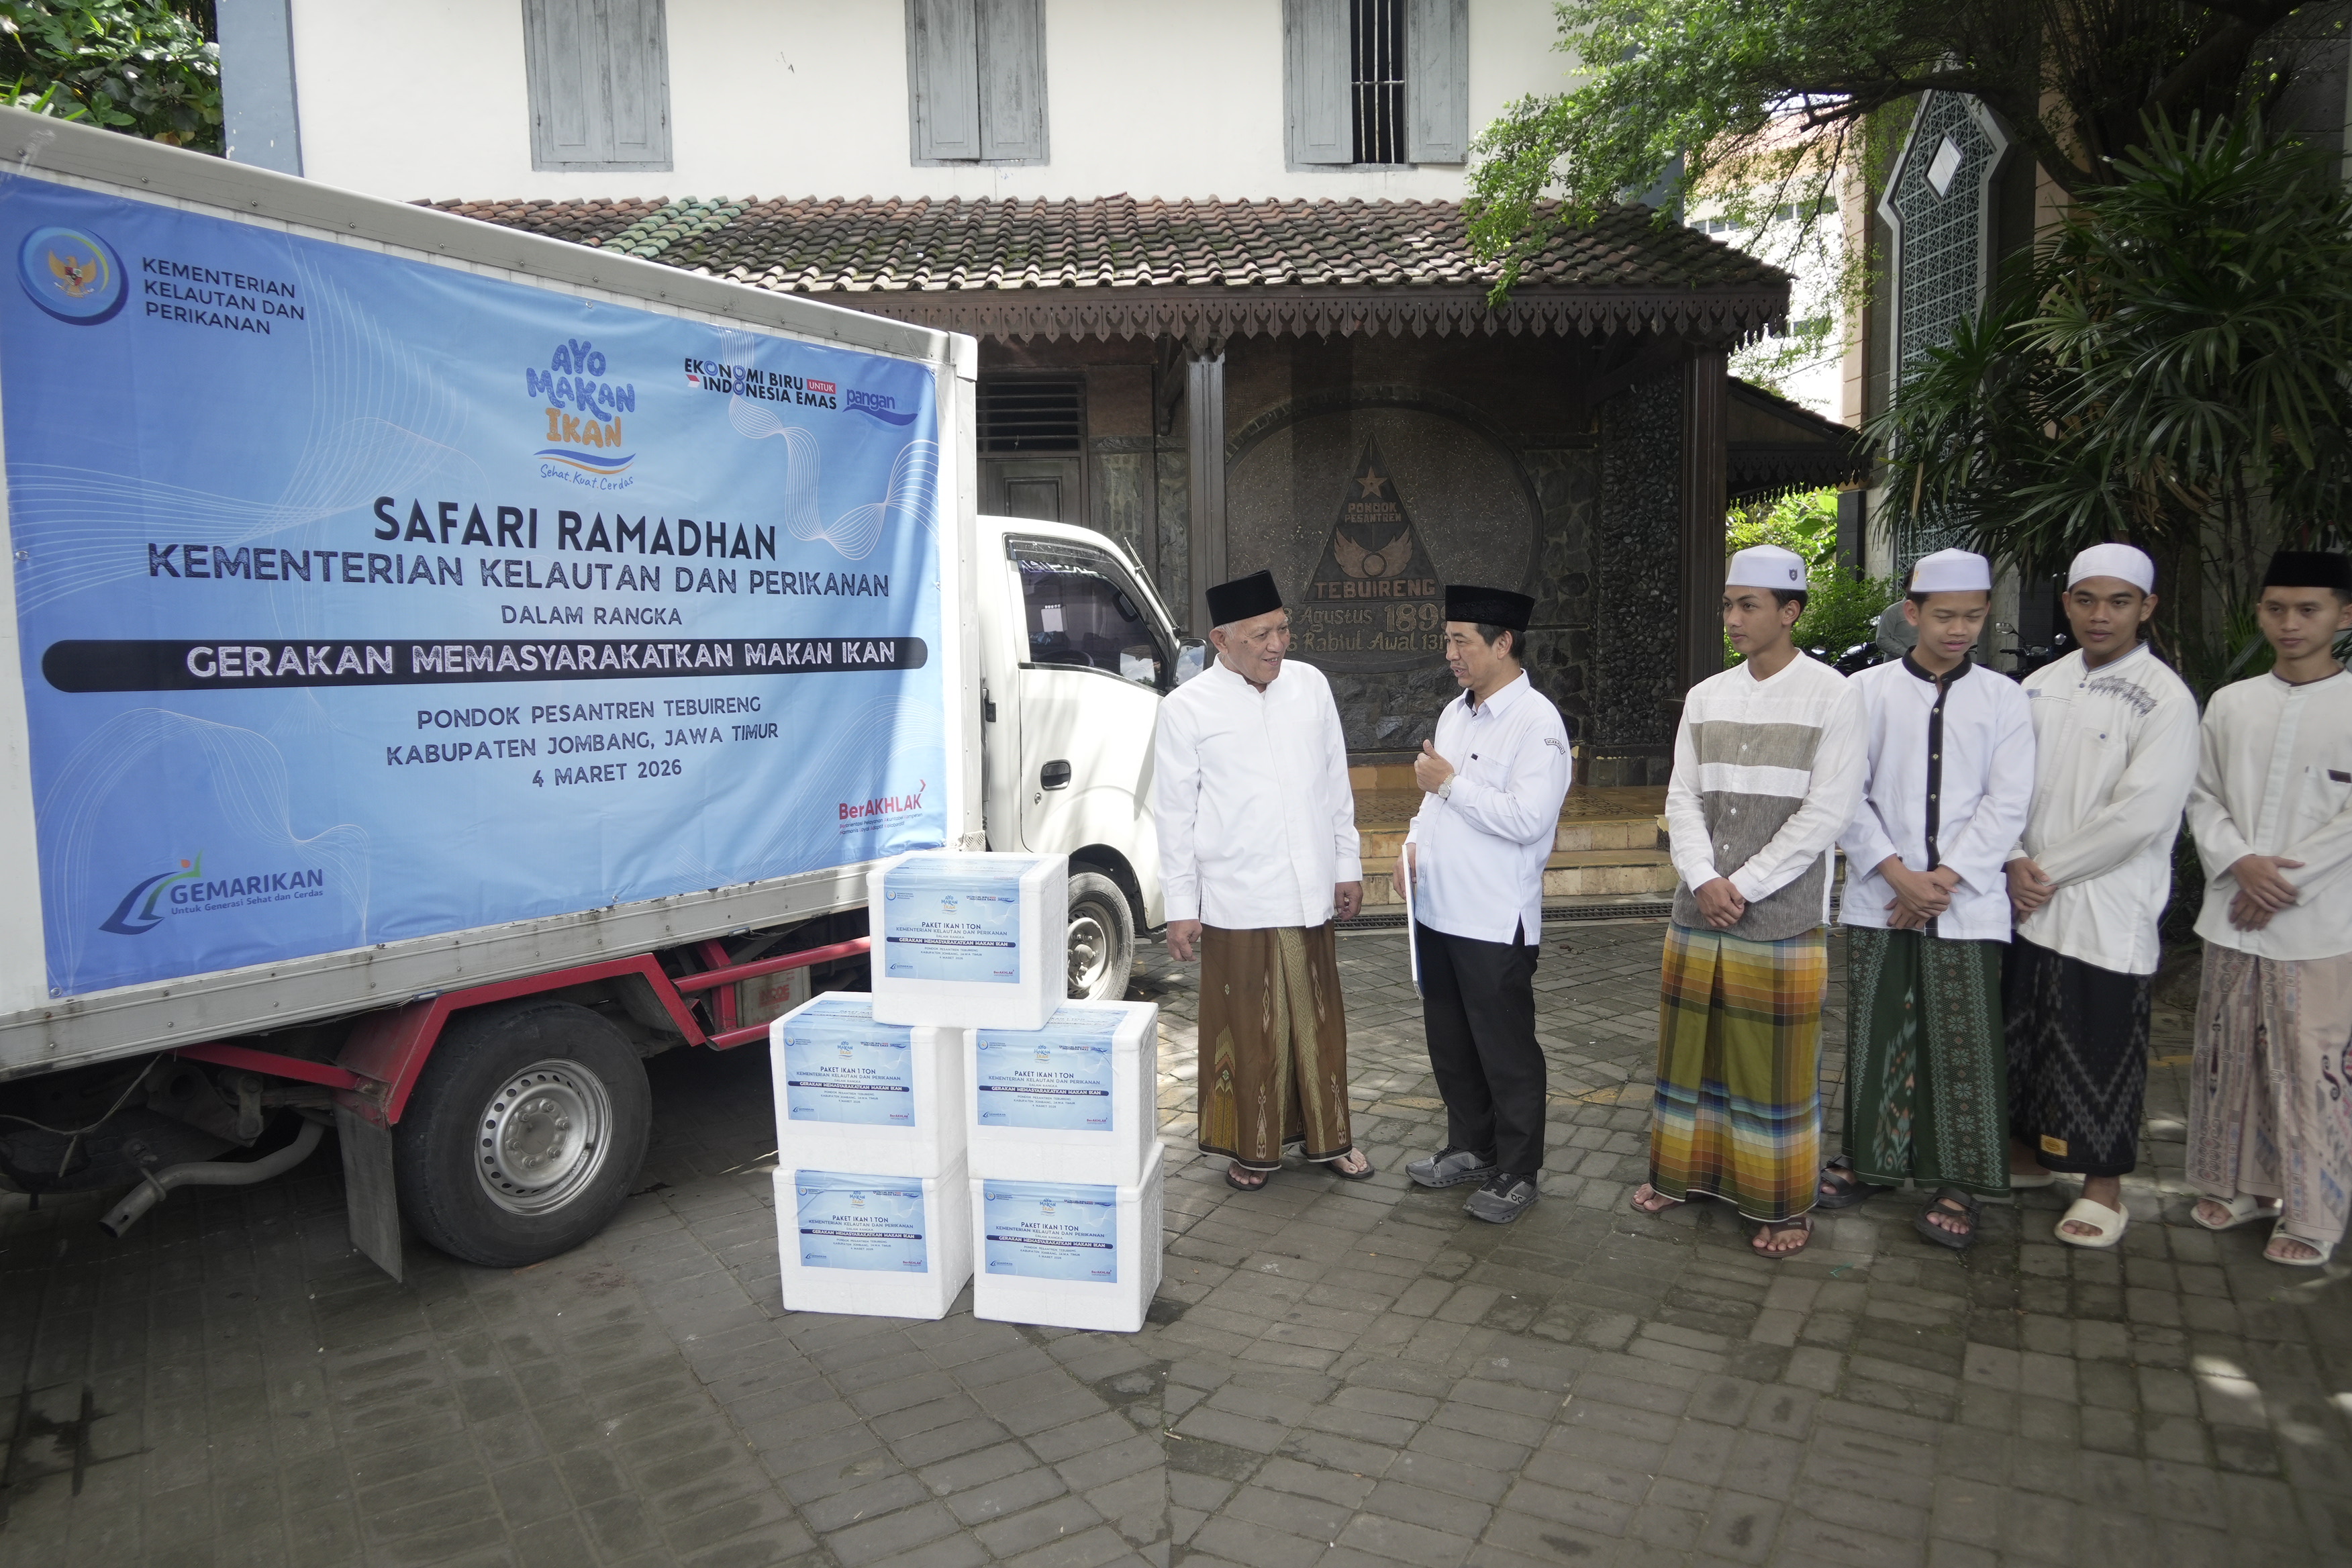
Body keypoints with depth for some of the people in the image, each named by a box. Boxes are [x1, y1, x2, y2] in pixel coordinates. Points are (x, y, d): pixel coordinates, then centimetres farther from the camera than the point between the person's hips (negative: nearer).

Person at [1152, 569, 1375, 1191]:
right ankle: (1254, 1148, 27)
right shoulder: (1187, 708, -8)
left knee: (1319, 1023, 15)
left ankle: (1328, 1138, 33)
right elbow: (1174, 814, -5)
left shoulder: (1310, 684, 4)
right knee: (1250, 1031, 7)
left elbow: (1335, 783, 11)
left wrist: (1347, 864, 12)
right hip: (1237, 902, -4)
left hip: (1310, 897, 4)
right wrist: (1181, 906, -5)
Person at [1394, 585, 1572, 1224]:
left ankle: (1516, 1174, 18)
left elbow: (1528, 818, -24)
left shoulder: (1536, 722, -14)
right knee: (1450, 1043, 18)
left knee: (1506, 1051, 4)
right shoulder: (1455, 713, 13)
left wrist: (1450, 783, -17)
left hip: (1494, 922, -8)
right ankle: (1469, 1148, 35)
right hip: (1437, 910, 8)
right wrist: (1415, 842, 5)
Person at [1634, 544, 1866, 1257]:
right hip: (1698, 908, 5)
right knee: (1691, 1046, 13)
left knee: (1776, 1063, 4)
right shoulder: (1705, 697, 8)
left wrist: (1743, 887, -13)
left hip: (1782, 915, -4)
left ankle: (1786, 1204, 19)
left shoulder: (1831, 695, -6)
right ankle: (1682, 1170, 29)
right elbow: (1682, 798, 7)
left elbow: (1826, 813, -11)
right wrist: (1704, 881, -8)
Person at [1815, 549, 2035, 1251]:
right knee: (1875, 1037, 10)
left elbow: (2007, 803, -2)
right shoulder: (1867, 690, 3)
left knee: (1964, 1047, 2)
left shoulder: (2003, 698, 4)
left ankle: (1961, 1186, 14)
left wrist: (1945, 878, -11)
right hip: (1878, 899, 1)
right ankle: (1869, 1159, 26)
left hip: (1966, 903, -1)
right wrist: (1898, 873, -10)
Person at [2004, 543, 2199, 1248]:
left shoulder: (2165, 699, -9)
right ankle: (2027, 1155, 34)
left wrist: (2051, 869, -12)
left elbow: (2142, 814, -16)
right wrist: (2017, 862, -6)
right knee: (2019, 1035, 15)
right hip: (2025, 904, 5)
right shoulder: (2038, 686, 8)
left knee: (2099, 1052, 3)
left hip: (2107, 912, -5)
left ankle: (2104, 1187, 20)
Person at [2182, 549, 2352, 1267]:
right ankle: (2241, 1185, 27)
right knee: (2228, 1058, 12)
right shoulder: (2230, 703, 8)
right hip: (2231, 917, 4)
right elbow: (2202, 796, 8)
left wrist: (2284, 880, -11)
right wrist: (2240, 864, -8)